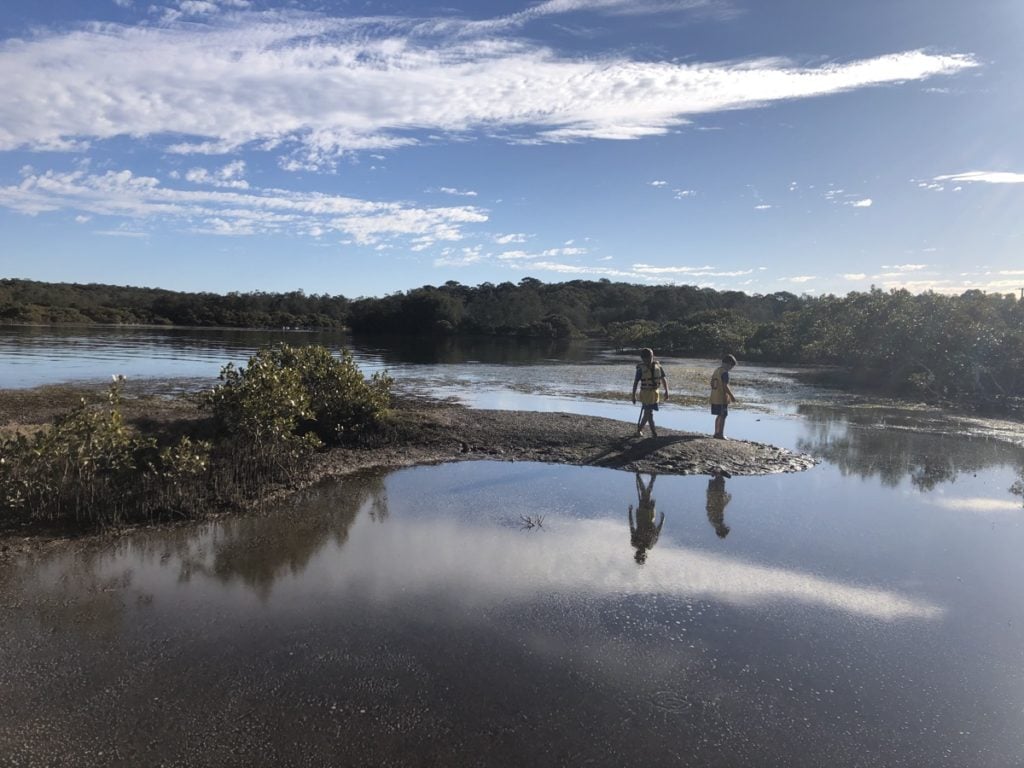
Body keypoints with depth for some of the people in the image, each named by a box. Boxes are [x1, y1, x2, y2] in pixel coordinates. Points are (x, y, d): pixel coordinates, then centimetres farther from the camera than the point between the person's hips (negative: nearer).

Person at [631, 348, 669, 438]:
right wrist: (633, 396, -8)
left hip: (655, 393, 4)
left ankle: (639, 428, 30)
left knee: (647, 413, 13)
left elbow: (663, 379, 3)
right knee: (649, 413, -5)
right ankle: (654, 432, 4)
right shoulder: (641, 369, -12)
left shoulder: (658, 366, -2)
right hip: (645, 393, -4)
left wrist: (666, 391, -6)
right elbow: (635, 382, -8)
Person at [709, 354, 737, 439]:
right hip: (722, 398, -9)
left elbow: (712, 383, 16)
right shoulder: (725, 372, -16)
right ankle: (720, 434, 0)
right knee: (723, 416, -2)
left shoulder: (716, 370, 12)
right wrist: (732, 396, -16)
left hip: (715, 397, 9)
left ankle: (716, 432, 22)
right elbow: (725, 386, -22)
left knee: (719, 415, 17)